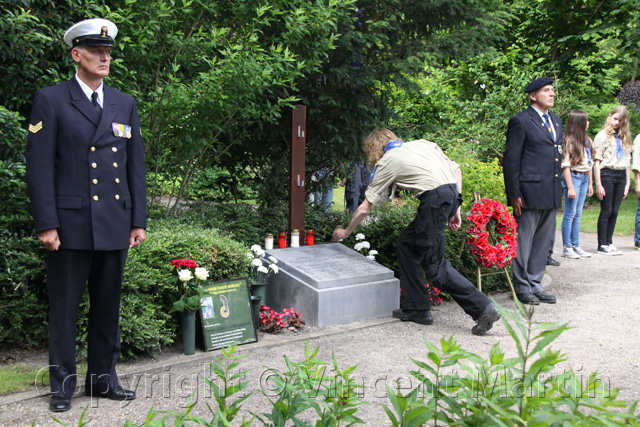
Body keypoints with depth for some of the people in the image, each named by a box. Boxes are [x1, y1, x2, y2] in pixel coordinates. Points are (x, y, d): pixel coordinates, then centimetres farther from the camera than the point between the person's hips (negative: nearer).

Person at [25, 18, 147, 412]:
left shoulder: (125, 104, 13)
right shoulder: (51, 100, 0)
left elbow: (136, 166, 13)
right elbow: (39, 166, -5)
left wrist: (139, 220, 7)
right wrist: (47, 224, -11)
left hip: (115, 225, 4)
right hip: (70, 223, -4)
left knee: (108, 305, 11)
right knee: (65, 306, 5)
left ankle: (103, 377, 23)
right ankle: (63, 383, 17)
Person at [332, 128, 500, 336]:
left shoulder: (387, 162, 8)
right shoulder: (421, 144, 24)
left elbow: (364, 209, 12)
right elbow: (456, 169, 16)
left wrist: (346, 232, 28)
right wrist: (455, 209, 18)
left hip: (435, 198, -8)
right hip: (452, 191, 8)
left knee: (434, 265, -1)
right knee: (406, 243, 18)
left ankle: (483, 308, -7)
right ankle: (416, 308, 21)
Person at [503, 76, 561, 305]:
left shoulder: (556, 121, 18)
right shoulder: (520, 121, -5)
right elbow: (510, 160, -8)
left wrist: (558, 189, 17)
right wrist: (514, 194, -12)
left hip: (551, 194, 7)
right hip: (530, 192, -7)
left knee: (543, 242, 11)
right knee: (524, 241, 1)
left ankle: (535, 284, 20)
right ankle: (522, 287, 11)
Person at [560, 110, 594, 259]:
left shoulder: (586, 141, 12)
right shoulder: (569, 141, -11)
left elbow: (589, 163, 18)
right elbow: (566, 166, -14)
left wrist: (590, 183, 16)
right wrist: (570, 187, -17)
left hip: (584, 178, 7)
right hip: (573, 177, -7)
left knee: (578, 214, 9)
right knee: (570, 213, -4)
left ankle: (575, 246, 14)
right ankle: (566, 247, 2)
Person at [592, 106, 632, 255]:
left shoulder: (625, 137, 15)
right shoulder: (602, 136, -1)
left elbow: (627, 161, 16)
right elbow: (596, 161, -6)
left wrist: (627, 182, 9)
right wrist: (598, 184, -12)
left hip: (621, 175, 5)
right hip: (607, 174, -5)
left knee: (614, 211, 6)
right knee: (606, 211, -2)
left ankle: (609, 243, 13)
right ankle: (602, 245, 5)